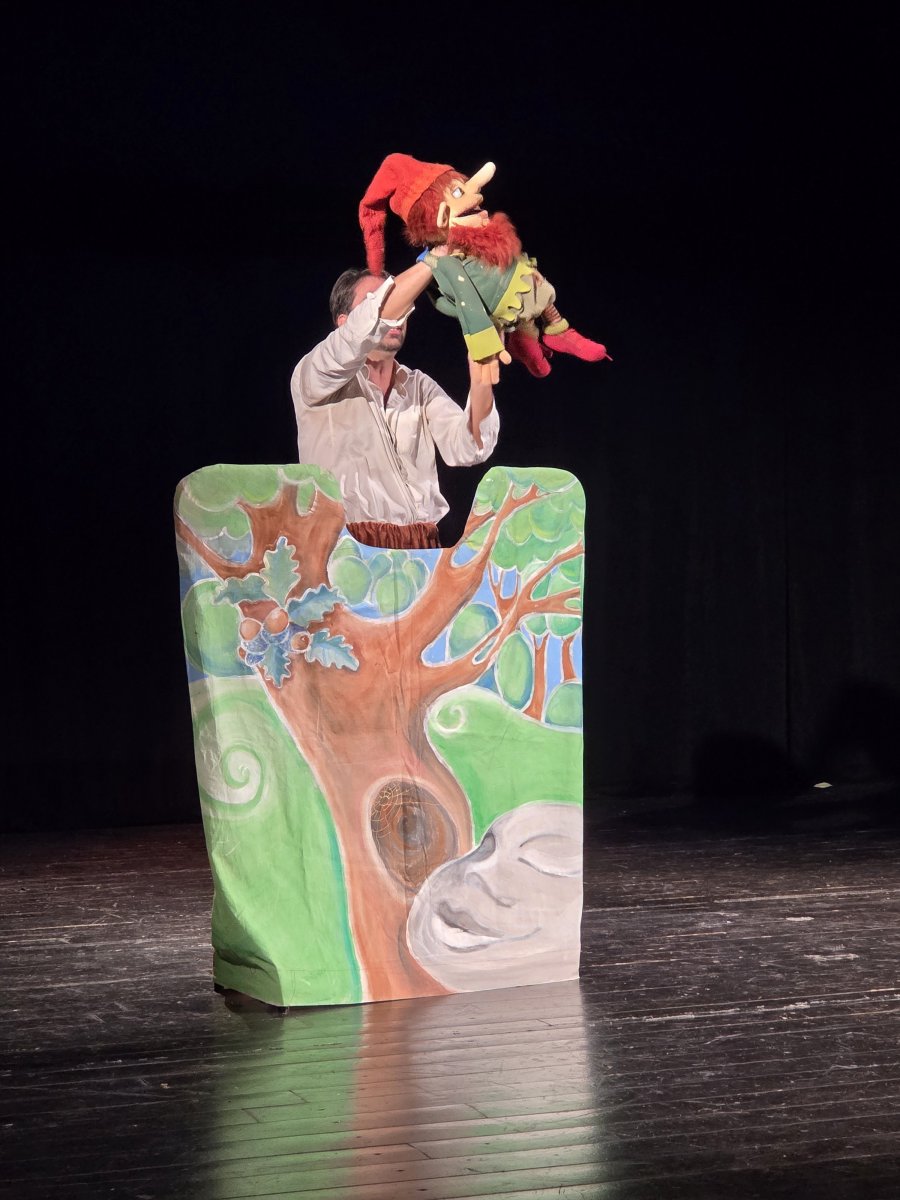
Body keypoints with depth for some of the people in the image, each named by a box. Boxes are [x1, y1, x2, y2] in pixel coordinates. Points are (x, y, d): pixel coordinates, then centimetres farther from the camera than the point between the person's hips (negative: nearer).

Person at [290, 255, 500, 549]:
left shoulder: (420, 386, 20)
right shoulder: (312, 375, 3)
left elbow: (465, 449, 2)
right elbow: (370, 324, -17)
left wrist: (480, 386, -16)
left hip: (423, 547, 5)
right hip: (350, 549, -4)